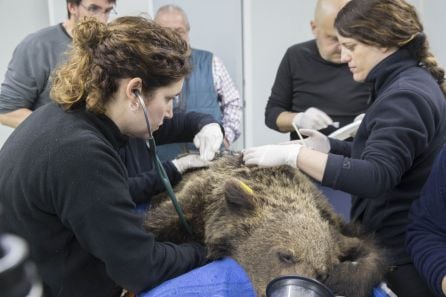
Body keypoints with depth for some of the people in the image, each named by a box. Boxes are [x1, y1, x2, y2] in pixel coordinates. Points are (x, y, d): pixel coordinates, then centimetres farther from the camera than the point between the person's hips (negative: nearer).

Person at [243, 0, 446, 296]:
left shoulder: (405, 96, -21)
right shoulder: (408, 84, 12)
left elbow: (376, 177, -32)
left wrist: (292, 155, -34)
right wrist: (330, 147, 2)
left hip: (400, 252, -9)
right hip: (406, 240, 9)